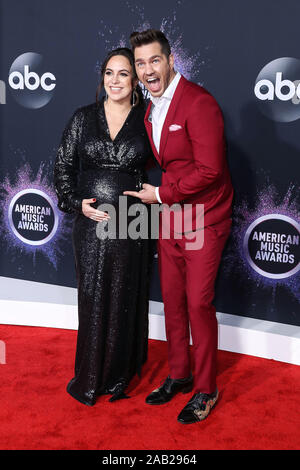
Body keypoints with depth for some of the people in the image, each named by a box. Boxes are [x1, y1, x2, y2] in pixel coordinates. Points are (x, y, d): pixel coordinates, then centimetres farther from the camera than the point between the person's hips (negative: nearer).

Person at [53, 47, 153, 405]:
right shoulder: (83, 118, 4)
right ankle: (89, 379, 26)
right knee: (92, 299, 8)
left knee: (126, 299, 9)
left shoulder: (146, 121, 2)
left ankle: (119, 373, 29)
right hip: (91, 223, 1)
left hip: (131, 226, 0)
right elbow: (63, 167, 6)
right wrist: (77, 203, -7)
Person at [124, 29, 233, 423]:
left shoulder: (199, 103, -16)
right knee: (172, 299, 13)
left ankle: (205, 390, 16)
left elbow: (209, 170, -22)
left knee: (198, 303, -2)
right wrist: (151, 191, 3)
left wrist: (161, 194, -14)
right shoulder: (151, 111, 11)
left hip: (203, 221, -7)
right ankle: (179, 375, 31)